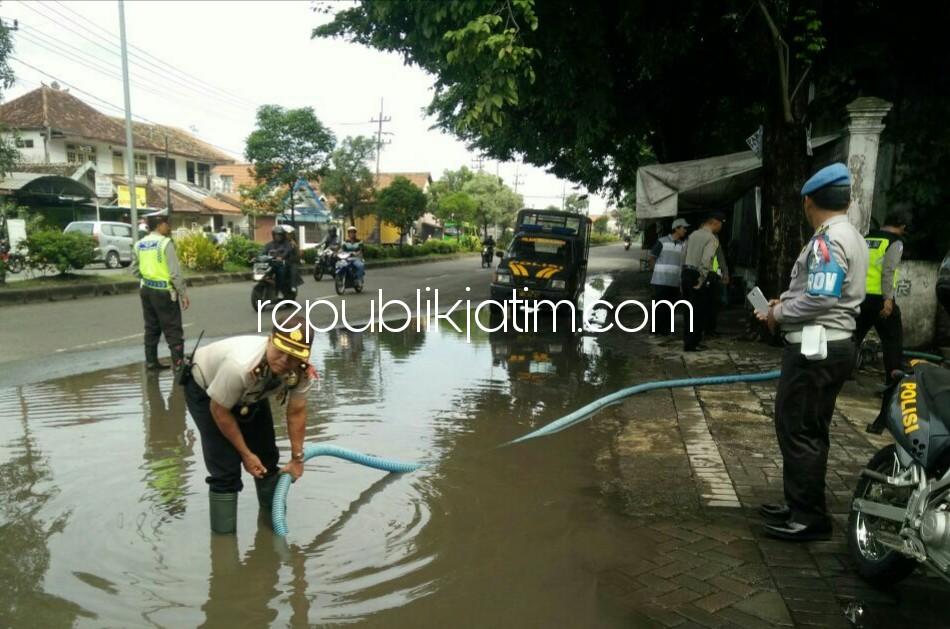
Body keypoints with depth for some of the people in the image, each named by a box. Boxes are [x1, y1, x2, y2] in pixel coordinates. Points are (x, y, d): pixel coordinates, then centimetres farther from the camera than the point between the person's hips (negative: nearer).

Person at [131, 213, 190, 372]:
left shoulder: (139, 245, 7)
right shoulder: (165, 243, -15)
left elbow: (135, 270, 12)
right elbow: (175, 272, -17)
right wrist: (183, 294, -12)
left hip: (147, 290, 7)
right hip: (164, 292, -7)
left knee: (151, 328, 17)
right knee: (173, 330, -1)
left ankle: (151, 362, 24)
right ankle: (178, 364, -1)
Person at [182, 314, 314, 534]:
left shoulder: (303, 370, -29)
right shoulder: (240, 365, -45)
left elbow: (297, 412, -11)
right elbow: (220, 411, -27)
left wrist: (297, 458, -3)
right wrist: (245, 453, -16)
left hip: (250, 392, 5)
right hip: (205, 388, -5)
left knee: (267, 456, 11)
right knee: (226, 467, -12)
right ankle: (224, 535, 6)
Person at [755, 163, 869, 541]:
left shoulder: (828, 240, -16)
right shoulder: (851, 237, 16)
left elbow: (820, 298, -24)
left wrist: (778, 315, -11)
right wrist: (785, 301, 11)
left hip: (815, 348, -11)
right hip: (833, 345, 11)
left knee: (799, 432, -3)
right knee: (809, 431, 16)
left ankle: (810, 519, 5)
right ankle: (801, 506, 27)